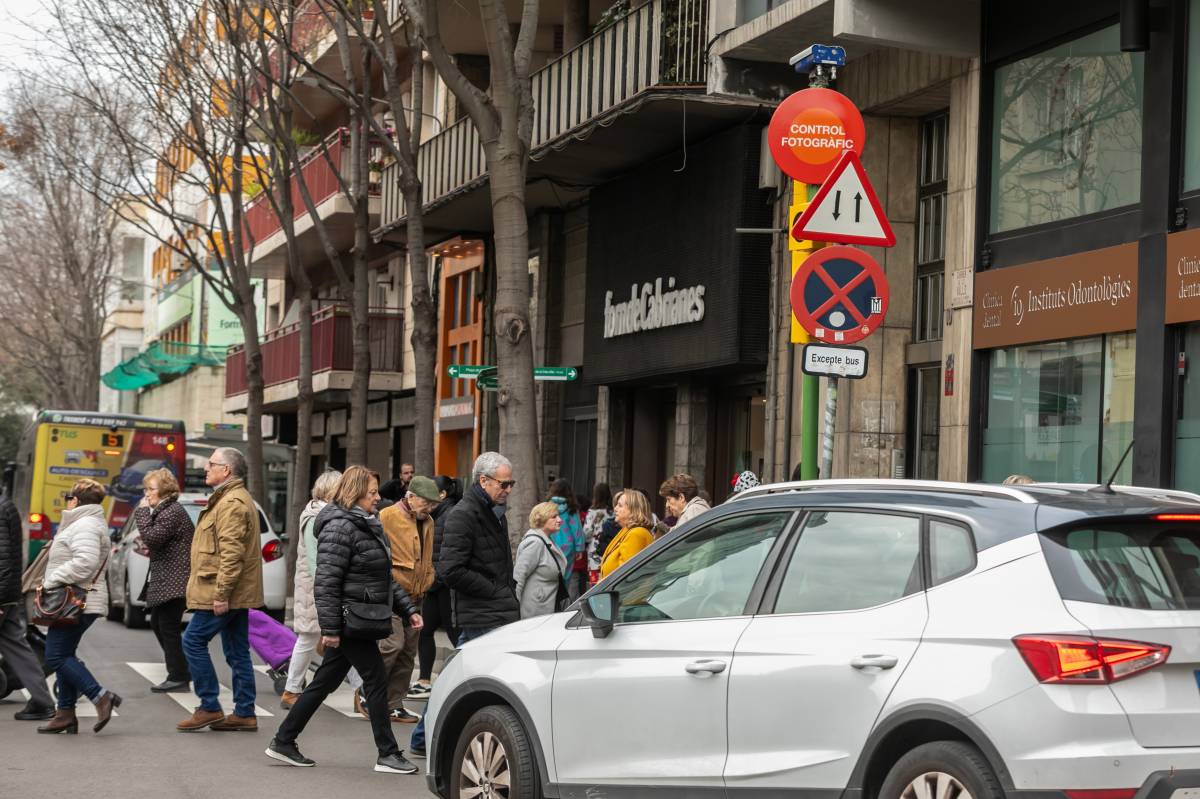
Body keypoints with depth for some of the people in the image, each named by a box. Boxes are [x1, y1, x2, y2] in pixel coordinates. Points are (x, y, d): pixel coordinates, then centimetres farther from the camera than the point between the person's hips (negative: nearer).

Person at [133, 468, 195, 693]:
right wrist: (149, 550, 11)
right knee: (157, 623, 16)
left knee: (168, 627, -7)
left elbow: (151, 538, -23)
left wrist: (142, 512, -14)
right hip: (166, 580, 11)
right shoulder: (165, 510, 18)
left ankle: (178, 677, 0)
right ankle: (181, 672, 22)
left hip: (174, 581, -11)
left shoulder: (173, 512, -16)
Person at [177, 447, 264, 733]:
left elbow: (231, 553, -23)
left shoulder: (232, 503, -15)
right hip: (237, 593, 10)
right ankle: (244, 714, 11)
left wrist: (221, 593, -24)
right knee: (237, 652, 10)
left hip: (224, 593, -10)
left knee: (194, 641, -5)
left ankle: (209, 708, -2)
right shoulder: (234, 499, 20)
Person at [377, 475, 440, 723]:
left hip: (415, 598, 8)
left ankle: (394, 705, 13)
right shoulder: (388, 517, -9)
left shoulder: (428, 522, 15)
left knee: (408, 653, 6)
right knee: (393, 644, -18)